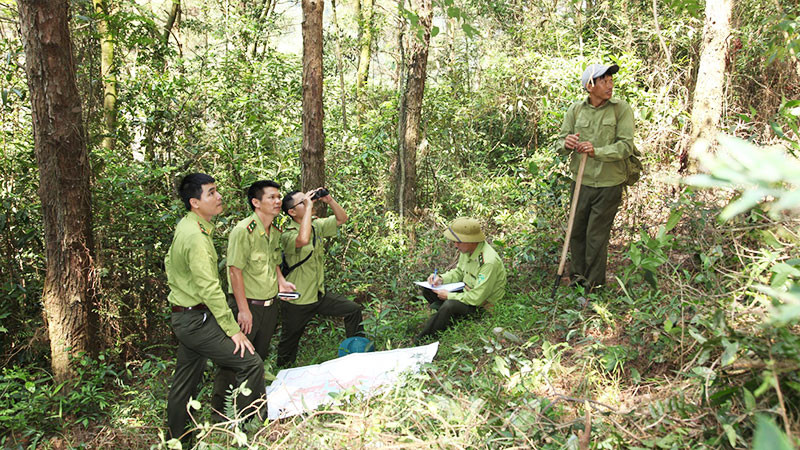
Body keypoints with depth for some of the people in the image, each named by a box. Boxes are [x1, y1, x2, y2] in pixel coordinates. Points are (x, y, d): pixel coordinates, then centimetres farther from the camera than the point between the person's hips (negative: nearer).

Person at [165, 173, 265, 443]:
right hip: (196, 320, -10)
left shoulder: (184, 226, 8)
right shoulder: (196, 236, -23)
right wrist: (233, 329, -20)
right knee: (250, 363, -9)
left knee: (185, 381, 20)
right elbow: (209, 288, -25)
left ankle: (178, 439, 33)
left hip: (183, 317, 10)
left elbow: (169, 263, 21)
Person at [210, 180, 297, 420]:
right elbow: (235, 270, -19)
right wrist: (243, 309, -20)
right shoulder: (243, 231, -17)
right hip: (248, 305, -8)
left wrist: (281, 281, 4)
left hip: (270, 305, 8)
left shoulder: (275, 232, 9)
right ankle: (220, 409, 13)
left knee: (259, 357, 18)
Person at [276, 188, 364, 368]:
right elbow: (303, 239, -45)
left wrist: (329, 200, -13)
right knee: (289, 343, 10)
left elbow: (342, 218, 5)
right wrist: (309, 207, -37)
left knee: (353, 309, 6)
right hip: (297, 301, -6)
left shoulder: (317, 225, 1)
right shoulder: (287, 235, -22)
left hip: (319, 294, 6)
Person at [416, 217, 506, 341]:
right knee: (427, 289, 0)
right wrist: (441, 279, -7)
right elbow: (458, 272, 12)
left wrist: (449, 296, -20)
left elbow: (476, 298, -30)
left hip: (482, 305, -9)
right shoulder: (466, 250, -7)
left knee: (449, 305, -33)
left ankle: (424, 339, -13)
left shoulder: (489, 262, -32)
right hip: (467, 291, 9)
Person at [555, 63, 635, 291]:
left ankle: (594, 283, 20)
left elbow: (626, 146, -11)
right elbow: (560, 142, 5)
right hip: (580, 181, 3)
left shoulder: (621, 108, -5)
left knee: (597, 236, 3)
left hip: (609, 184, -3)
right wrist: (566, 144, -20)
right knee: (576, 232, 13)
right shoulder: (575, 109, 3)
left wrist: (597, 152, -25)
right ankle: (577, 276, 32)